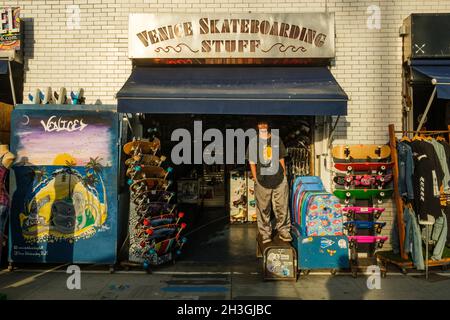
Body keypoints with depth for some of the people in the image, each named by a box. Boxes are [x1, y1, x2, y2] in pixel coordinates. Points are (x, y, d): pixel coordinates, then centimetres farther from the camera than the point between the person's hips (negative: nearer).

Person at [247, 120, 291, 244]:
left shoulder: (276, 139, 8)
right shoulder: (253, 141, 2)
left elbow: (281, 159, 12)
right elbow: (252, 162, 4)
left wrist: (284, 175, 7)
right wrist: (255, 178, -2)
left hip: (279, 179, 2)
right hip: (262, 181, -1)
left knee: (282, 207, 5)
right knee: (263, 209, 5)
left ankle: (283, 231, 20)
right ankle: (265, 233, 19)